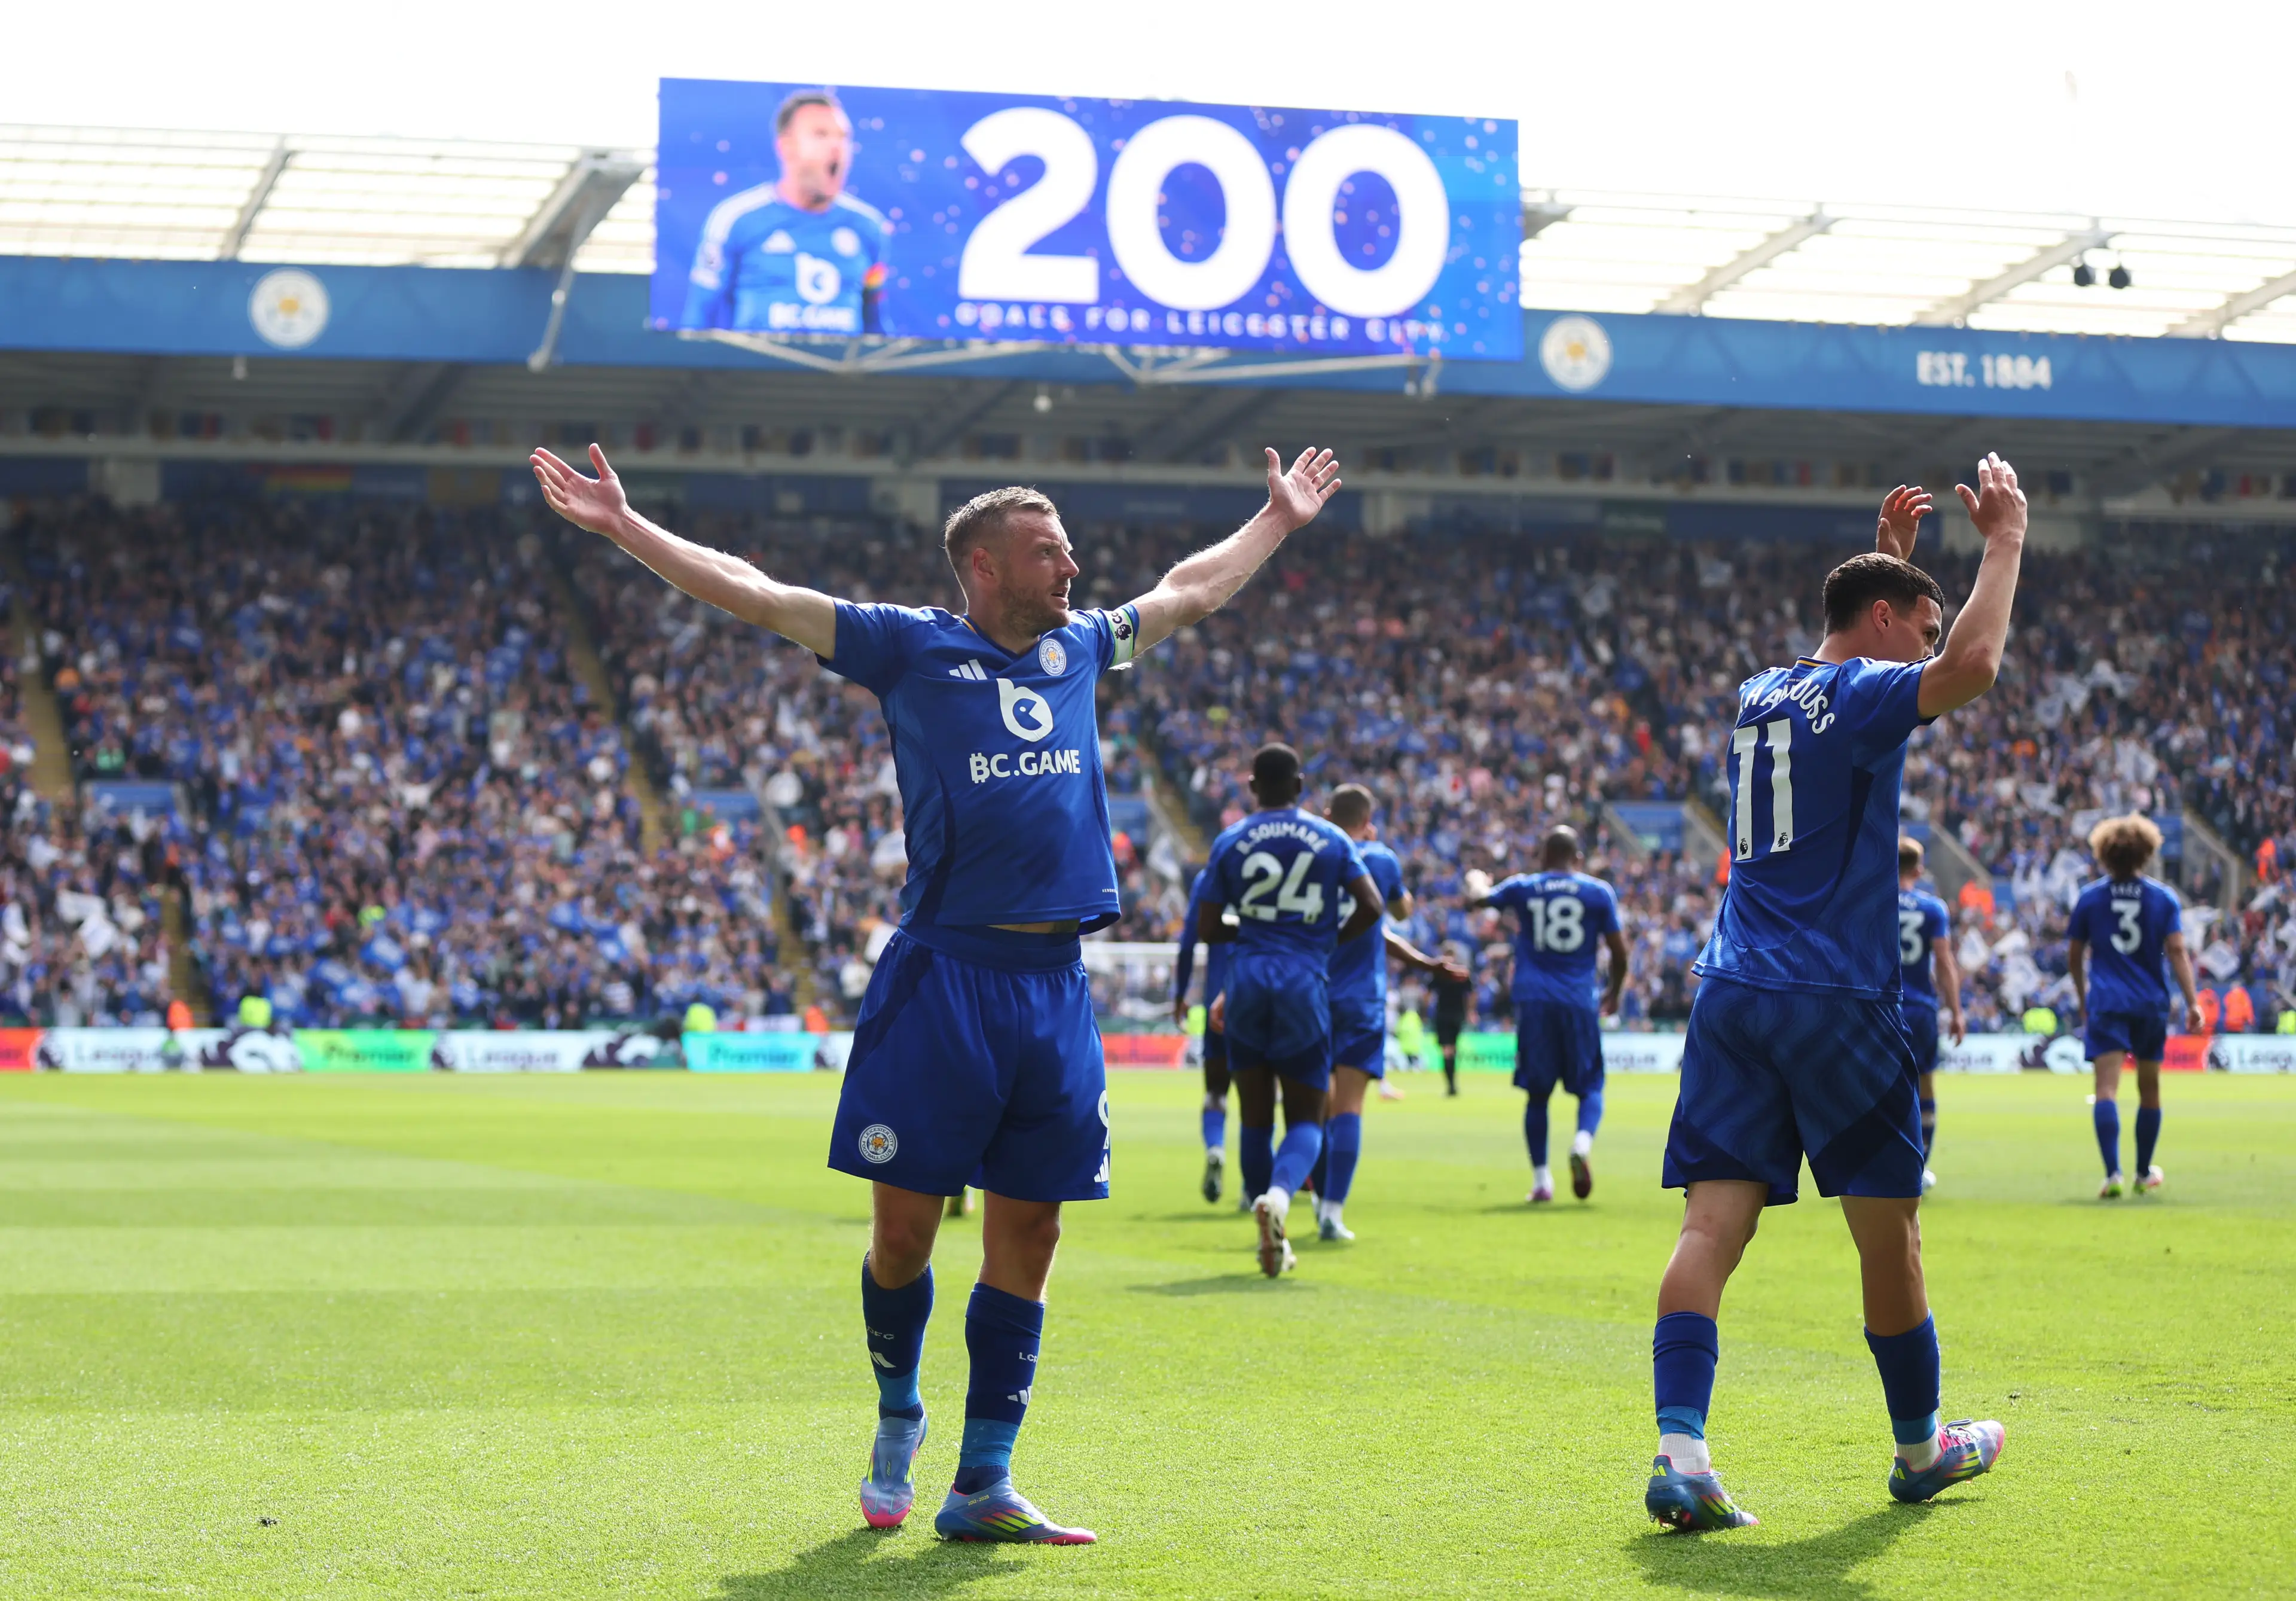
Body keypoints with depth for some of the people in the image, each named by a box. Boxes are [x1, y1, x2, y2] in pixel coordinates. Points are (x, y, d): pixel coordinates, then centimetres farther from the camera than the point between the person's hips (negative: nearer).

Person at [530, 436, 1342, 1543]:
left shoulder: (1079, 648, 17)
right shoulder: (908, 646, 2)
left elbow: (1194, 589, 35)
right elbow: (753, 594, 0)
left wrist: (1280, 520, 44)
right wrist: (623, 526, -5)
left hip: (1056, 984, 5)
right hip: (942, 976, -5)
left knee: (1026, 1234, 5)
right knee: (904, 1224, -1)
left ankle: (983, 1486, 11)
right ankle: (897, 1421, 25)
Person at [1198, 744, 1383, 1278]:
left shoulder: (1229, 842, 5)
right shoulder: (1331, 839, 5)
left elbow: (1207, 929, 4)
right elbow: (1370, 907, -3)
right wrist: (1329, 939, 12)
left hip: (1249, 981, 1)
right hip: (1306, 985, -1)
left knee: (1255, 1118, 10)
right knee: (1305, 1118, 5)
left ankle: (1271, 1242, 10)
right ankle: (1279, 1193, -26)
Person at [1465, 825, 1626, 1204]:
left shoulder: (1522, 888, 8)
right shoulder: (1599, 892, 5)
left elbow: (1476, 898, 24)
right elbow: (1619, 951, 6)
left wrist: (1475, 879, 47)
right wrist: (1614, 992, 22)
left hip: (1533, 1001, 1)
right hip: (1578, 1002, -1)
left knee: (1538, 1092, 9)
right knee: (1590, 1086, 9)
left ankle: (1541, 1179, 2)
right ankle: (1582, 1142, -22)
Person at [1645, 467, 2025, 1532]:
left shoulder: (1760, 696, 19)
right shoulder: (1861, 695, -4)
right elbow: (1970, 666, -24)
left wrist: (1889, 554, 43)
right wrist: (2003, 542, -10)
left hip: (1731, 996, 6)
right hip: (1836, 1002, -6)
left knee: (1712, 1226, -5)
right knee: (1889, 1233, 9)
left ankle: (1679, 1447, -21)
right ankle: (1919, 1447, 23)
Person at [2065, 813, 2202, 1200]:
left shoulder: (2090, 897, 4)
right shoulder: (2163, 897, 3)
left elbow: (2074, 958, 9)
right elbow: (2177, 951, -6)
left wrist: (2084, 1001, 24)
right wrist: (2192, 1002, -7)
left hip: (2106, 1004, -2)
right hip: (2152, 1004, 2)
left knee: (2107, 1088, -10)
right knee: (2150, 1090, 17)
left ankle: (2113, 1175, -26)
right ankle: (2144, 1174, 28)